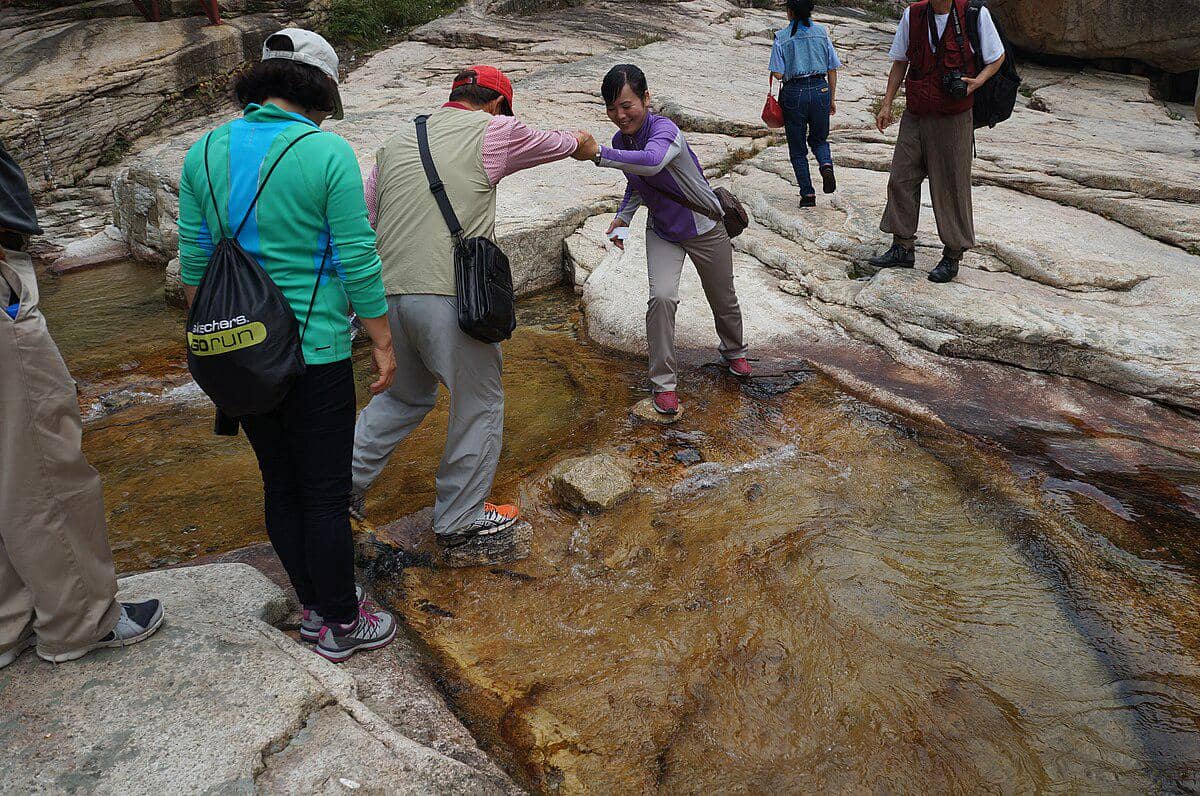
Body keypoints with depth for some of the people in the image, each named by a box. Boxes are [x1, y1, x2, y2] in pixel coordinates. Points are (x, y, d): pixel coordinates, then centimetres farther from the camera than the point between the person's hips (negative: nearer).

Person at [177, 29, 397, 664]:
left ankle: (313, 607, 33)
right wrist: (382, 342, -2)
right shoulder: (328, 153, -12)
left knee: (279, 485, 17)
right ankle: (340, 625, 22)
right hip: (314, 354, -5)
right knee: (325, 493, 7)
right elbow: (357, 262, -12)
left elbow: (194, 259, 8)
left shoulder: (204, 151, 4)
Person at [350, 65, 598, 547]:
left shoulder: (396, 142, 18)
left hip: (388, 295, 6)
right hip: (449, 295, -6)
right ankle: (458, 519, 22)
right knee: (479, 405, 12)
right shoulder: (492, 130, 2)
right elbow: (546, 144, 22)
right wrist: (578, 143, 44)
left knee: (409, 395, 27)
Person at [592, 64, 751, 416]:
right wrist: (622, 217, -1)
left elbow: (652, 162, -54)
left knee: (723, 300, 14)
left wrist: (600, 154, -53)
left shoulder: (663, 129, -30)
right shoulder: (621, 141, -8)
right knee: (661, 297, -19)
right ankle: (663, 382, -6)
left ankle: (734, 352, 47)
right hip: (662, 233, 4)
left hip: (704, 229, -4)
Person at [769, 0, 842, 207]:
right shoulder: (821, 32, 4)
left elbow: (778, 74, -9)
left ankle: (808, 194, 7)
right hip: (820, 89, 2)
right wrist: (832, 98, 13)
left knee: (797, 149, 10)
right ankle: (826, 165, -10)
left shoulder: (782, 37, -5)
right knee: (819, 139, 22)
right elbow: (832, 69, 5)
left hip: (793, 93, -2)